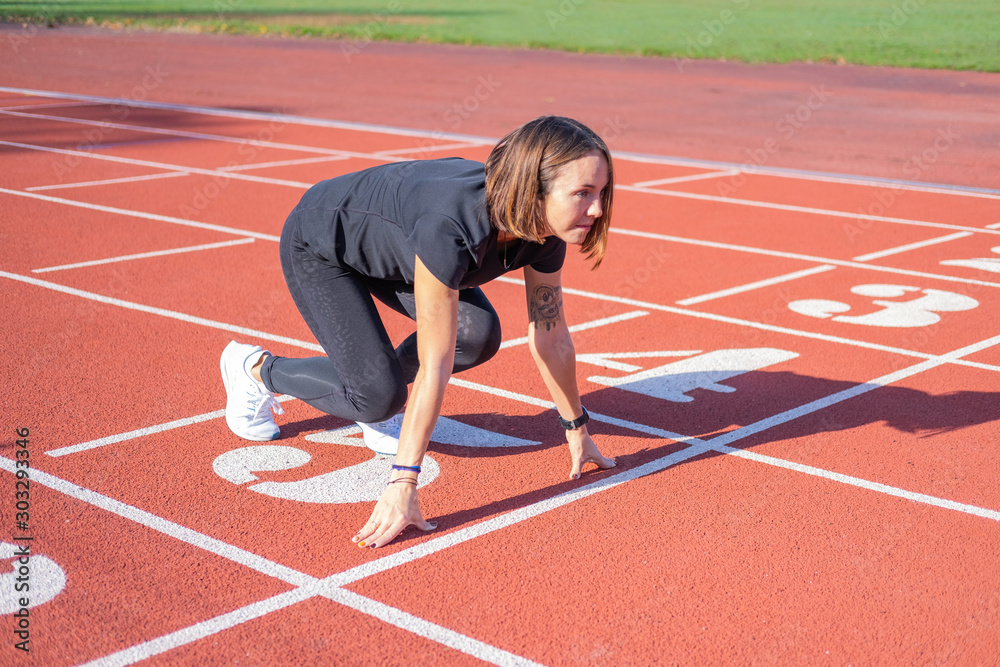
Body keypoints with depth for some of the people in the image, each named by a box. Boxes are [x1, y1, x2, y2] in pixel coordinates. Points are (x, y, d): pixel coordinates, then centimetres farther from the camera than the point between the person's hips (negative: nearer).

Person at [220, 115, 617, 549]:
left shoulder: (546, 228, -22)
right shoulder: (450, 230, -43)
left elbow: (551, 337, -9)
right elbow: (435, 367, -41)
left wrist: (577, 431, -1)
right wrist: (402, 485, -39)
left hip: (388, 237, 7)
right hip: (319, 246, -6)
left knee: (479, 334, -14)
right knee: (380, 393, -14)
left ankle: (376, 406, 11)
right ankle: (254, 367, 12)